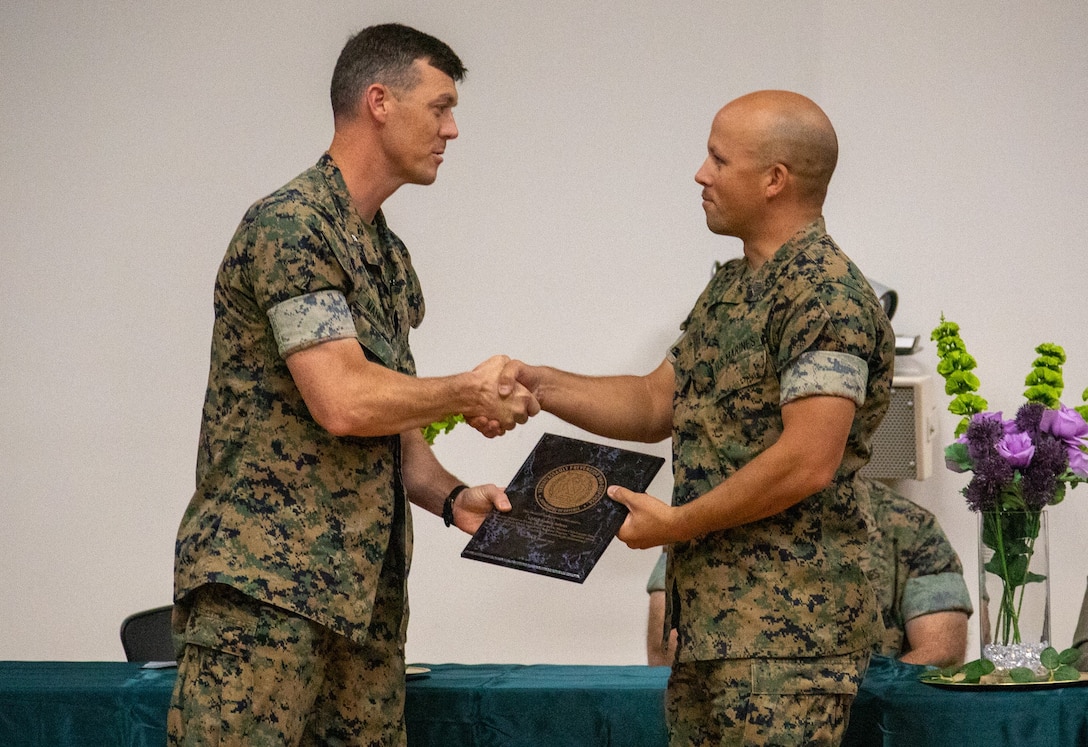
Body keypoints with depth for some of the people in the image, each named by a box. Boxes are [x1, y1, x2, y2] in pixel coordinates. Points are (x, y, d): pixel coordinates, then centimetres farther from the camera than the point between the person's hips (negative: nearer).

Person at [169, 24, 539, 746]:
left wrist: (451, 496, 5)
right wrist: (468, 394, -6)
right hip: (263, 583, -9)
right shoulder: (290, 227, -11)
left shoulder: (389, 255, 19)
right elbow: (342, 402, -21)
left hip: (367, 593, 9)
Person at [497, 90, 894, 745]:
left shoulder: (828, 297, -15)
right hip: (708, 619, 10)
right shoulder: (730, 288, 18)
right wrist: (543, 385, 9)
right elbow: (656, 405, 23)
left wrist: (679, 523, -13)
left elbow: (808, 464, -22)